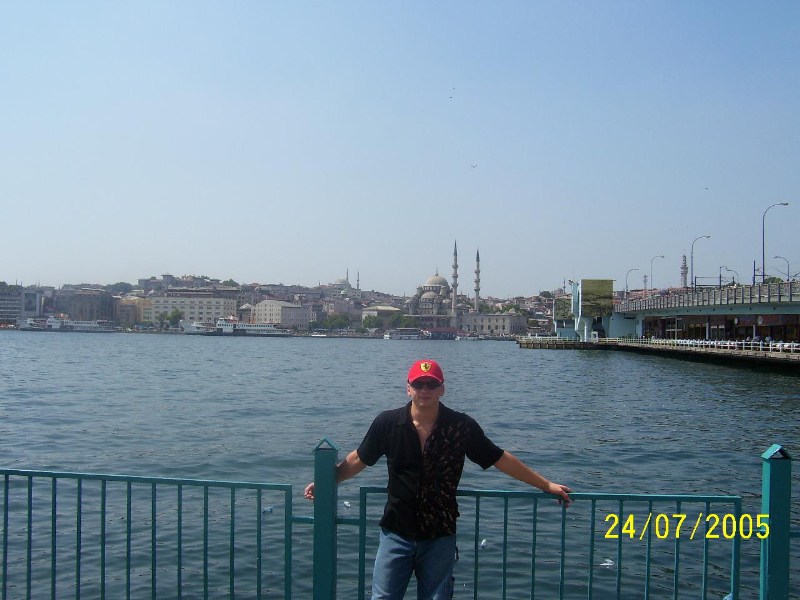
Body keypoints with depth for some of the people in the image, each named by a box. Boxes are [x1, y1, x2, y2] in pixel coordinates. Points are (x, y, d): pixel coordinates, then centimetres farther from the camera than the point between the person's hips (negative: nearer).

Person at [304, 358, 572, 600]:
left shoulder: (461, 427, -8)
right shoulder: (387, 423, -7)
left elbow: (501, 459, 0)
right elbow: (358, 460, 6)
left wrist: (546, 485, 3)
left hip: (440, 537, 0)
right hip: (397, 533, 0)